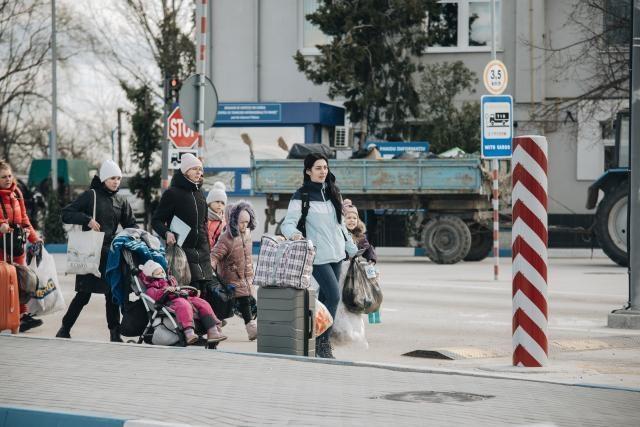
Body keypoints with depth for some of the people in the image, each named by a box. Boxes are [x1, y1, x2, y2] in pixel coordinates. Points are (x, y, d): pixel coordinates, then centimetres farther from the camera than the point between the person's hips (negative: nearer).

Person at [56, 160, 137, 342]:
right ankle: (65, 328, 13)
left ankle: (115, 332, 6)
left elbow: (130, 224, 17)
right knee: (84, 293, -2)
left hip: (111, 252, 4)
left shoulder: (121, 200, 12)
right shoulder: (91, 195, -1)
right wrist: (87, 219, -17)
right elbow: (66, 214, -4)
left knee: (112, 293, 2)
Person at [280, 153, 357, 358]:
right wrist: (293, 232, -37)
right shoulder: (302, 196, -6)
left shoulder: (332, 193, 13)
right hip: (318, 256, -7)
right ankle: (323, 343, -10)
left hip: (336, 254, 7)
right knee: (334, 296, -15)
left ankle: (319, 342, 15)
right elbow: (288, 223, -14)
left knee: (324, 297, 9)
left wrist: (352, 248, 23)